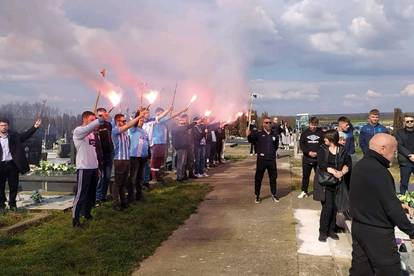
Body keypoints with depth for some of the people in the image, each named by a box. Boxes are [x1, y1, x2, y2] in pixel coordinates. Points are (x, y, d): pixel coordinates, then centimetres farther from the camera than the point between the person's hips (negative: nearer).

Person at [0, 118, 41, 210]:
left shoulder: (14, 136, 5)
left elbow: (25, 135, 1)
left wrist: (35, 127, -9)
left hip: (12, 164, 1)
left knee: (13, 186, 7)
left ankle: (12, 204, 19)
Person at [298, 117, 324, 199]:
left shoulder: (321, 133, -2)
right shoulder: (305, 133, 1)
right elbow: (301, 144, 0)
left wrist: (318, 153, -16)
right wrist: (308, 152, -14)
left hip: (318, 158, -1)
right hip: (307, 158, 1)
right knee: (305, 175, 9)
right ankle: (304, 191, 22)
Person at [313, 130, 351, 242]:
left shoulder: (342, 150, 5)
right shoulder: (323, 149, -1)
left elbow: (348, 163, 0)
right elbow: (321, 164, -13)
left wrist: (342, 172, -18)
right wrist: (334, 172, -22)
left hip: (337, 183, 3)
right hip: (325, 182, -3)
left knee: (334, 207, 6)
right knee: (327, 206, -7)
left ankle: (331, 230, 20)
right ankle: (323, 231, 4)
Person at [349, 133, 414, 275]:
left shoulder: (360, 166, 7)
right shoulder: (378, 171, -22)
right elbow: (391, 207, -22)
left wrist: (397, 204, 18)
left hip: (358, 227, 9)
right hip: (377, 233, -9)